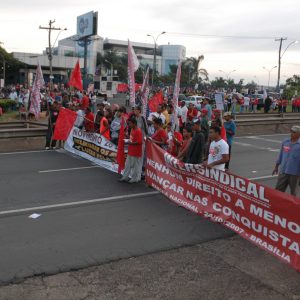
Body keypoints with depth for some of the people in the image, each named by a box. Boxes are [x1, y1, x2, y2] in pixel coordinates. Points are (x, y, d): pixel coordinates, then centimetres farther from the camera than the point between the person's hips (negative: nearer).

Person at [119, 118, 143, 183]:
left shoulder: (138, 131, -19)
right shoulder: (132, 129, 9)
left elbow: (140, 142, -25)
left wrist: (131, 143, -20)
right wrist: (129, 141, 5)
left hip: (136, 152, -9)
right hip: (130, 151, 9)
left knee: (135, 165, 3)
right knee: (128, 164, 15)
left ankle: (135, 178, 15)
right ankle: (125, 177, 25)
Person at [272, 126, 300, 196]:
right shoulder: (285, 142, 3)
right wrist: (276, 167, 16)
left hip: (294, 172, -3)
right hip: (283, 171, 4)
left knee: (293, 191, 11)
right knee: (278, 190, 5)